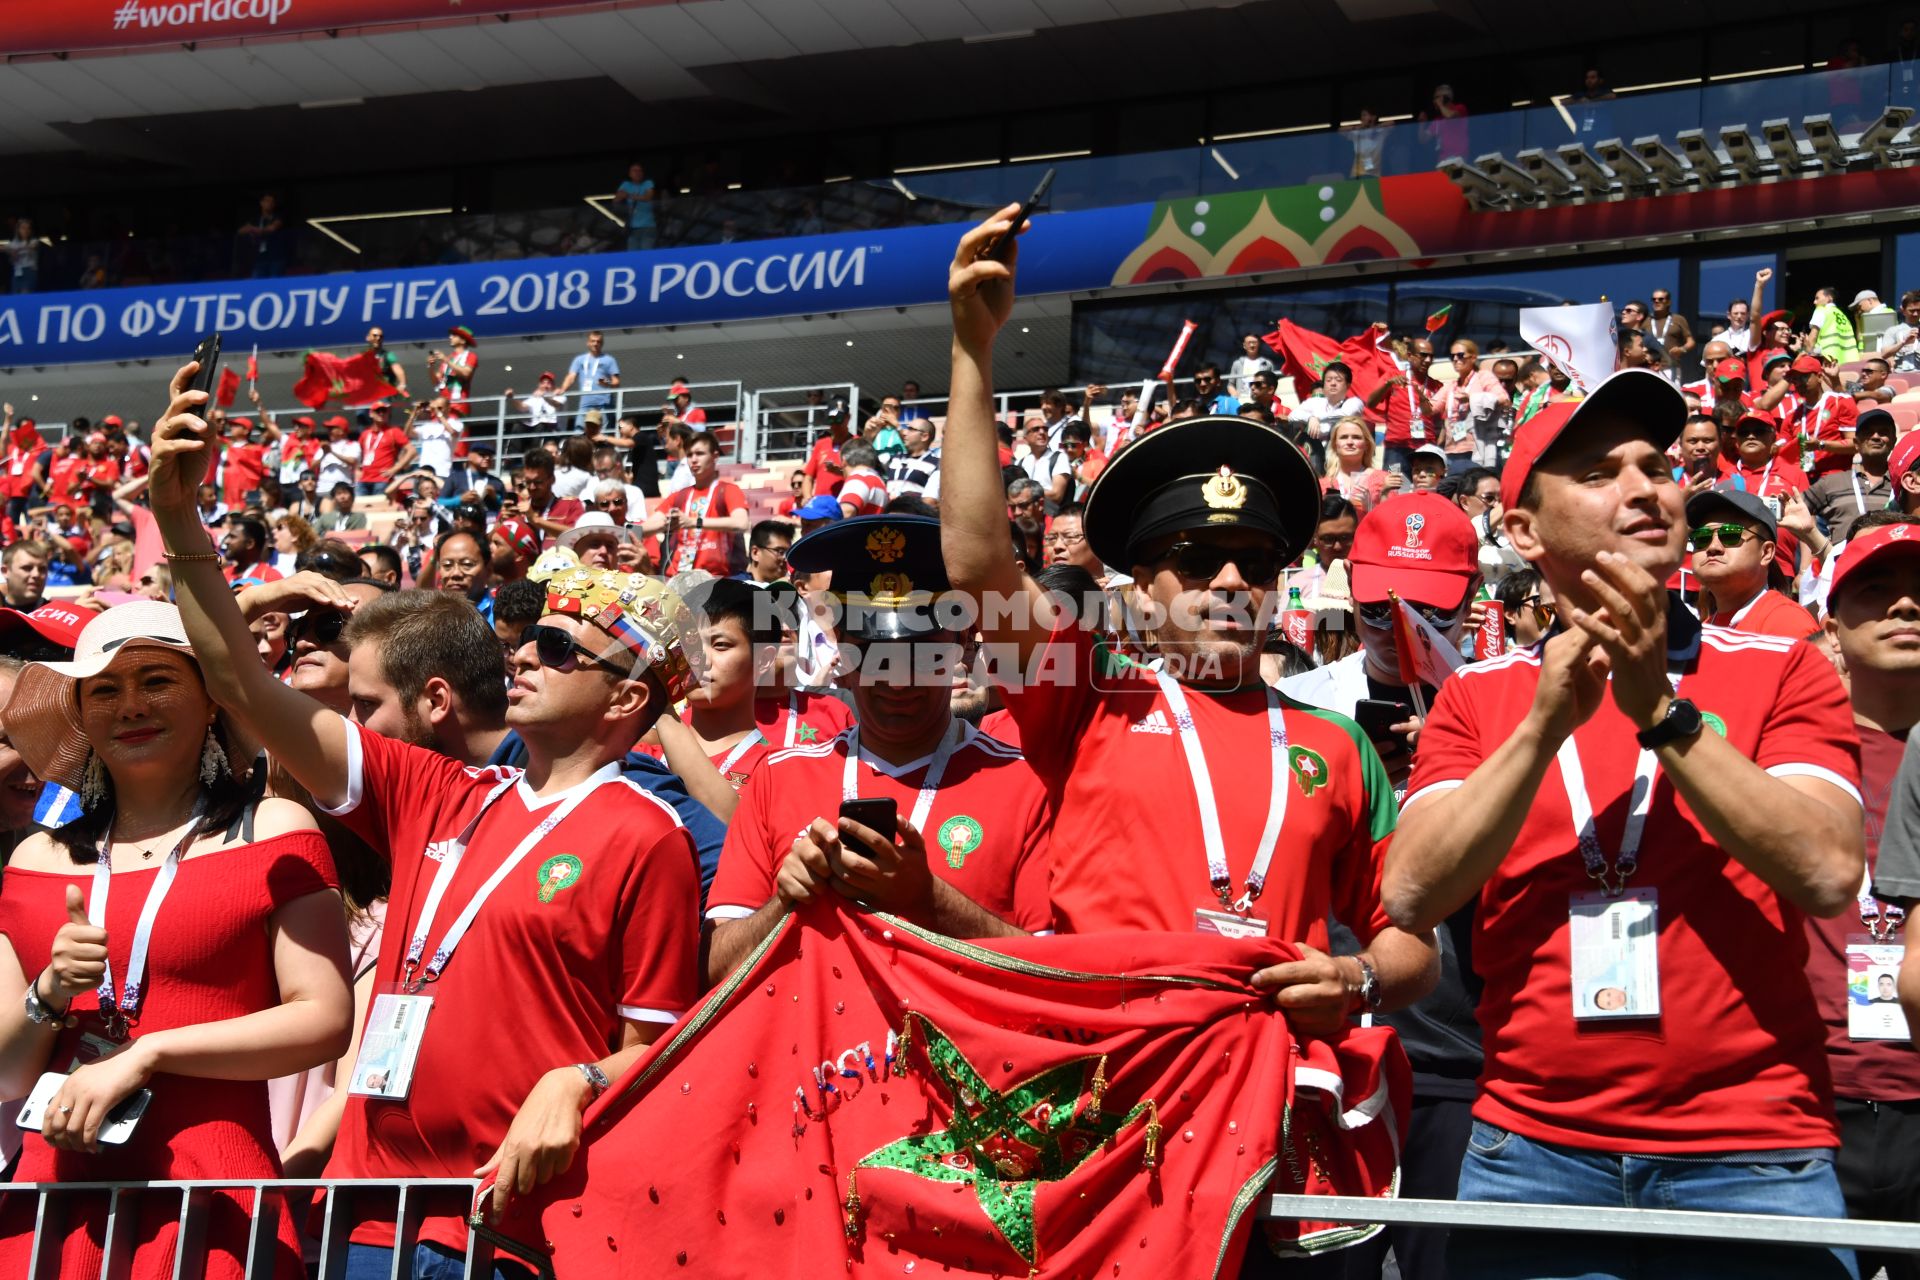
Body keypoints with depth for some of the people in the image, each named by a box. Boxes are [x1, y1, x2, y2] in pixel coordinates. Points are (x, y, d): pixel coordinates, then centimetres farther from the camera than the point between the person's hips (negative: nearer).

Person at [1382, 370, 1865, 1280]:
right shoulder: (1478, 695, 7)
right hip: (1532, 1147, 1)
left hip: (1753, 1155, -1)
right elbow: (1410, 897, -6)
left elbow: (1829, 873, -11)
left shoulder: (1780, 671, 4)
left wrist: (1661, 711, -14)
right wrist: (1544, 724, -14)